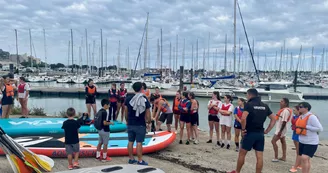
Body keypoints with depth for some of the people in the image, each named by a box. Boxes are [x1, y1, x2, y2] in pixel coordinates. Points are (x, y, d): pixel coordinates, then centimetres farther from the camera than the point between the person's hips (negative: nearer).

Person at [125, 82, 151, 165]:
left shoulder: (128, 99, -1)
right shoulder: (145, 99, -8)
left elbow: (126, 112, 4)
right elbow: (148, 113, -8)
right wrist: (149, 121, 7)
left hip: (130, 124, 3)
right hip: (141, 125, -3)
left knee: (130, 141, 11)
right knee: (139, 143, 0)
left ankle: (131, 159, 20)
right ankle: (140, 160, 6)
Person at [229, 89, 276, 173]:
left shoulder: (249, 104, -8)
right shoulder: (265, 106, 10)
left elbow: (243, 118, -23)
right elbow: (273, 119, 12)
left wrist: (243, 129, -10)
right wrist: (267, 131, 10)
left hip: (250, 133, -5)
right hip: (260, 134, 5)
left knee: (242, 154, 9)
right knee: (259, 157, 5)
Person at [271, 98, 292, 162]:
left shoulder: (285, 110, -21)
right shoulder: (283, 110, 11)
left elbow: (284, 122, -25)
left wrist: (280, 131, -25)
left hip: (281, 129, -10)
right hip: (280, 129, 10)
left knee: (273, 141, -8)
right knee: (283, 142, 12)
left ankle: (276, 158, -4)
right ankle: (284, 157, 19)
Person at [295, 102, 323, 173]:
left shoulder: (311, 117, -18)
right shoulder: (301, 117, 7)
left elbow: (320, 128, -20)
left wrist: (306, 127, -21)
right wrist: (296, 128, 5)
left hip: (311, 142, -8)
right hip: (302, 142, 8)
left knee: (304, 158, -16)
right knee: (306, 159, 13)